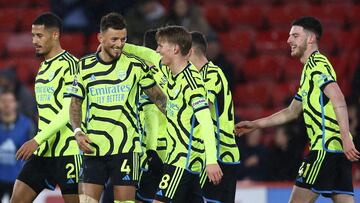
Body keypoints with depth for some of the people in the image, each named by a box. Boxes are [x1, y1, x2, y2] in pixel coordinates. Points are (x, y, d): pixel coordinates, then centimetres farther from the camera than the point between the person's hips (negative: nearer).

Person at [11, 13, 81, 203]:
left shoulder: (69, 64, -11)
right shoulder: (43, 67, 17)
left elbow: (69, 111, -19)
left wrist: (37, 140, -22)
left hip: (68, 151, -8)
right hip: (43, 151, 8)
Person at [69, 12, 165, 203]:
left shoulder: (135, 65, 0)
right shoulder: (85, 66, 5)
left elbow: (157, 97, 10)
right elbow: (75, 103, 12)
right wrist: (78, 132, -1)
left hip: (125, 148, -2)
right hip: (93, 148, 2)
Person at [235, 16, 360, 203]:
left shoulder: (317, 63, -7)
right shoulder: (310, 68, 24)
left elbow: (338, 99, -22)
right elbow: (292, 112, 33)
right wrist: (255, 124, 34)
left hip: (326, 146, -10)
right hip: (337, 149, 10)